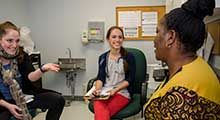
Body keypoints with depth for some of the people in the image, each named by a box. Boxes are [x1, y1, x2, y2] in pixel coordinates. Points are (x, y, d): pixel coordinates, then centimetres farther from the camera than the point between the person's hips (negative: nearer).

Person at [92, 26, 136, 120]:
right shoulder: (103, 57, 14)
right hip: (104, 92, 2)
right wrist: (97, 89, -13)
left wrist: (116, 90, -14)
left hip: (122, 92, -2)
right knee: (100, 110, -33)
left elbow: (130, 79, 1)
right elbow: (100, 77, 8)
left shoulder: (129, 57, 5)